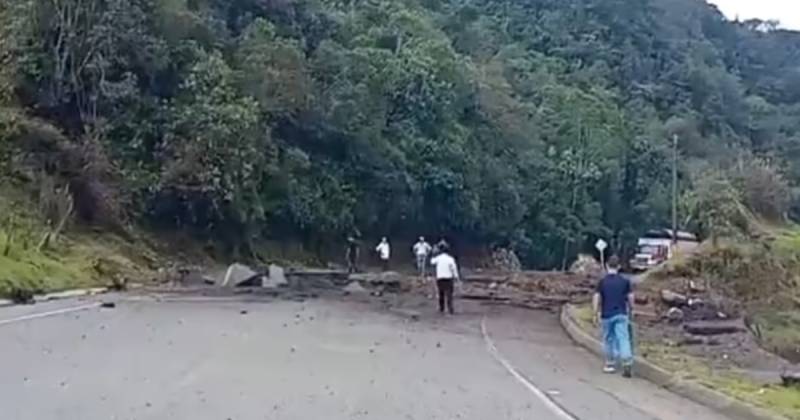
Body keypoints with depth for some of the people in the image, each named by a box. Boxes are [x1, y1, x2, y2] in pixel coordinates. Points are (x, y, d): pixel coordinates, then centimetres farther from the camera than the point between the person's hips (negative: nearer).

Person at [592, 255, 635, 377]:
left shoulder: (602, 281, -3)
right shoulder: (625, 280, -1)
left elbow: (596, 298, -7)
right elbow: (630, 297, 2)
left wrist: (596, 314, 0)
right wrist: (631, 310, 18)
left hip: (607, 315, 0)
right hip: (621, 314, 0)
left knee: (609, 339, 13)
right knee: (623, 338, -4)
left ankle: (610, 364, 22)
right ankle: (627, 363, -19)